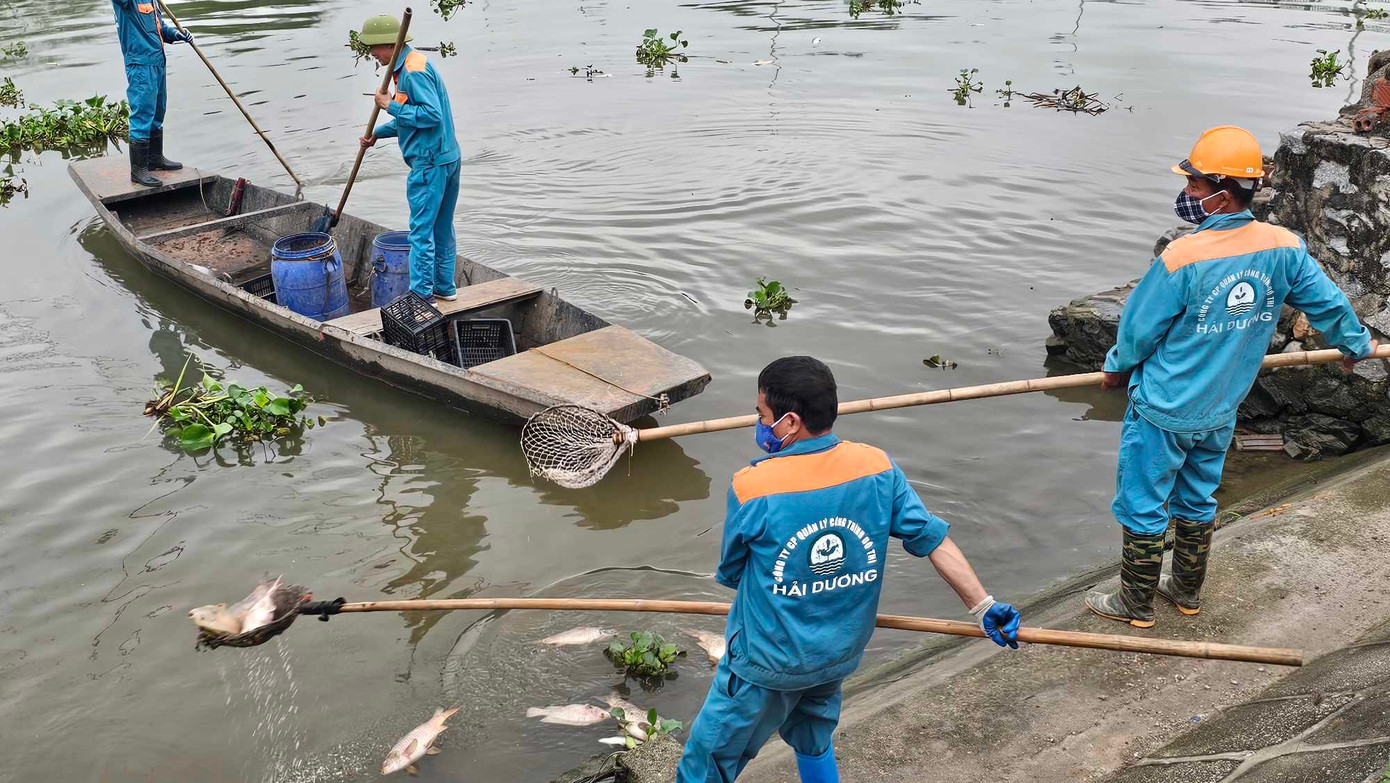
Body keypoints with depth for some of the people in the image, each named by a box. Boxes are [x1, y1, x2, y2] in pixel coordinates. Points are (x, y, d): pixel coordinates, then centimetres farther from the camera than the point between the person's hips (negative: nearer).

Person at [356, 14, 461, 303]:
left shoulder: (413, 71, -17)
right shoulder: (409, 65, 15)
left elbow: (431, 115, -25)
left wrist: (391, 106, -17)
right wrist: (378, 133, 16)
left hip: (429, 163, -11)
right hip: (447, 157, 11)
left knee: (421, 231, -5)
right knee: (442, 227, 17)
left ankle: (422, 295, -2)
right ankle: (445, 286, 27)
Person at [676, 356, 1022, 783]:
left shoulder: (751, 488, -23)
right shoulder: (878, 467, -12)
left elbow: (730, 574, -7)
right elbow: (933, 538, -8)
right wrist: (985, 605, 1)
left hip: (769, 662, -5)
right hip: (842, 653, 5)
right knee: (814, 745, 29)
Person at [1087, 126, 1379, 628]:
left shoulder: (1182, 259, -27)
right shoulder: (1283, 248, -10)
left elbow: (1139, 328, -15)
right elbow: (1328, 303, 5)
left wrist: (1117, 368, 6)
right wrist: (1356, 345, 25)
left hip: (1164, 412, -6)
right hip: (1220, 411, 6)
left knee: (1142, 507, 10)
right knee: (1197, 500, 24)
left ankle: (1136, 604, 23)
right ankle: (1187, 590, 38)